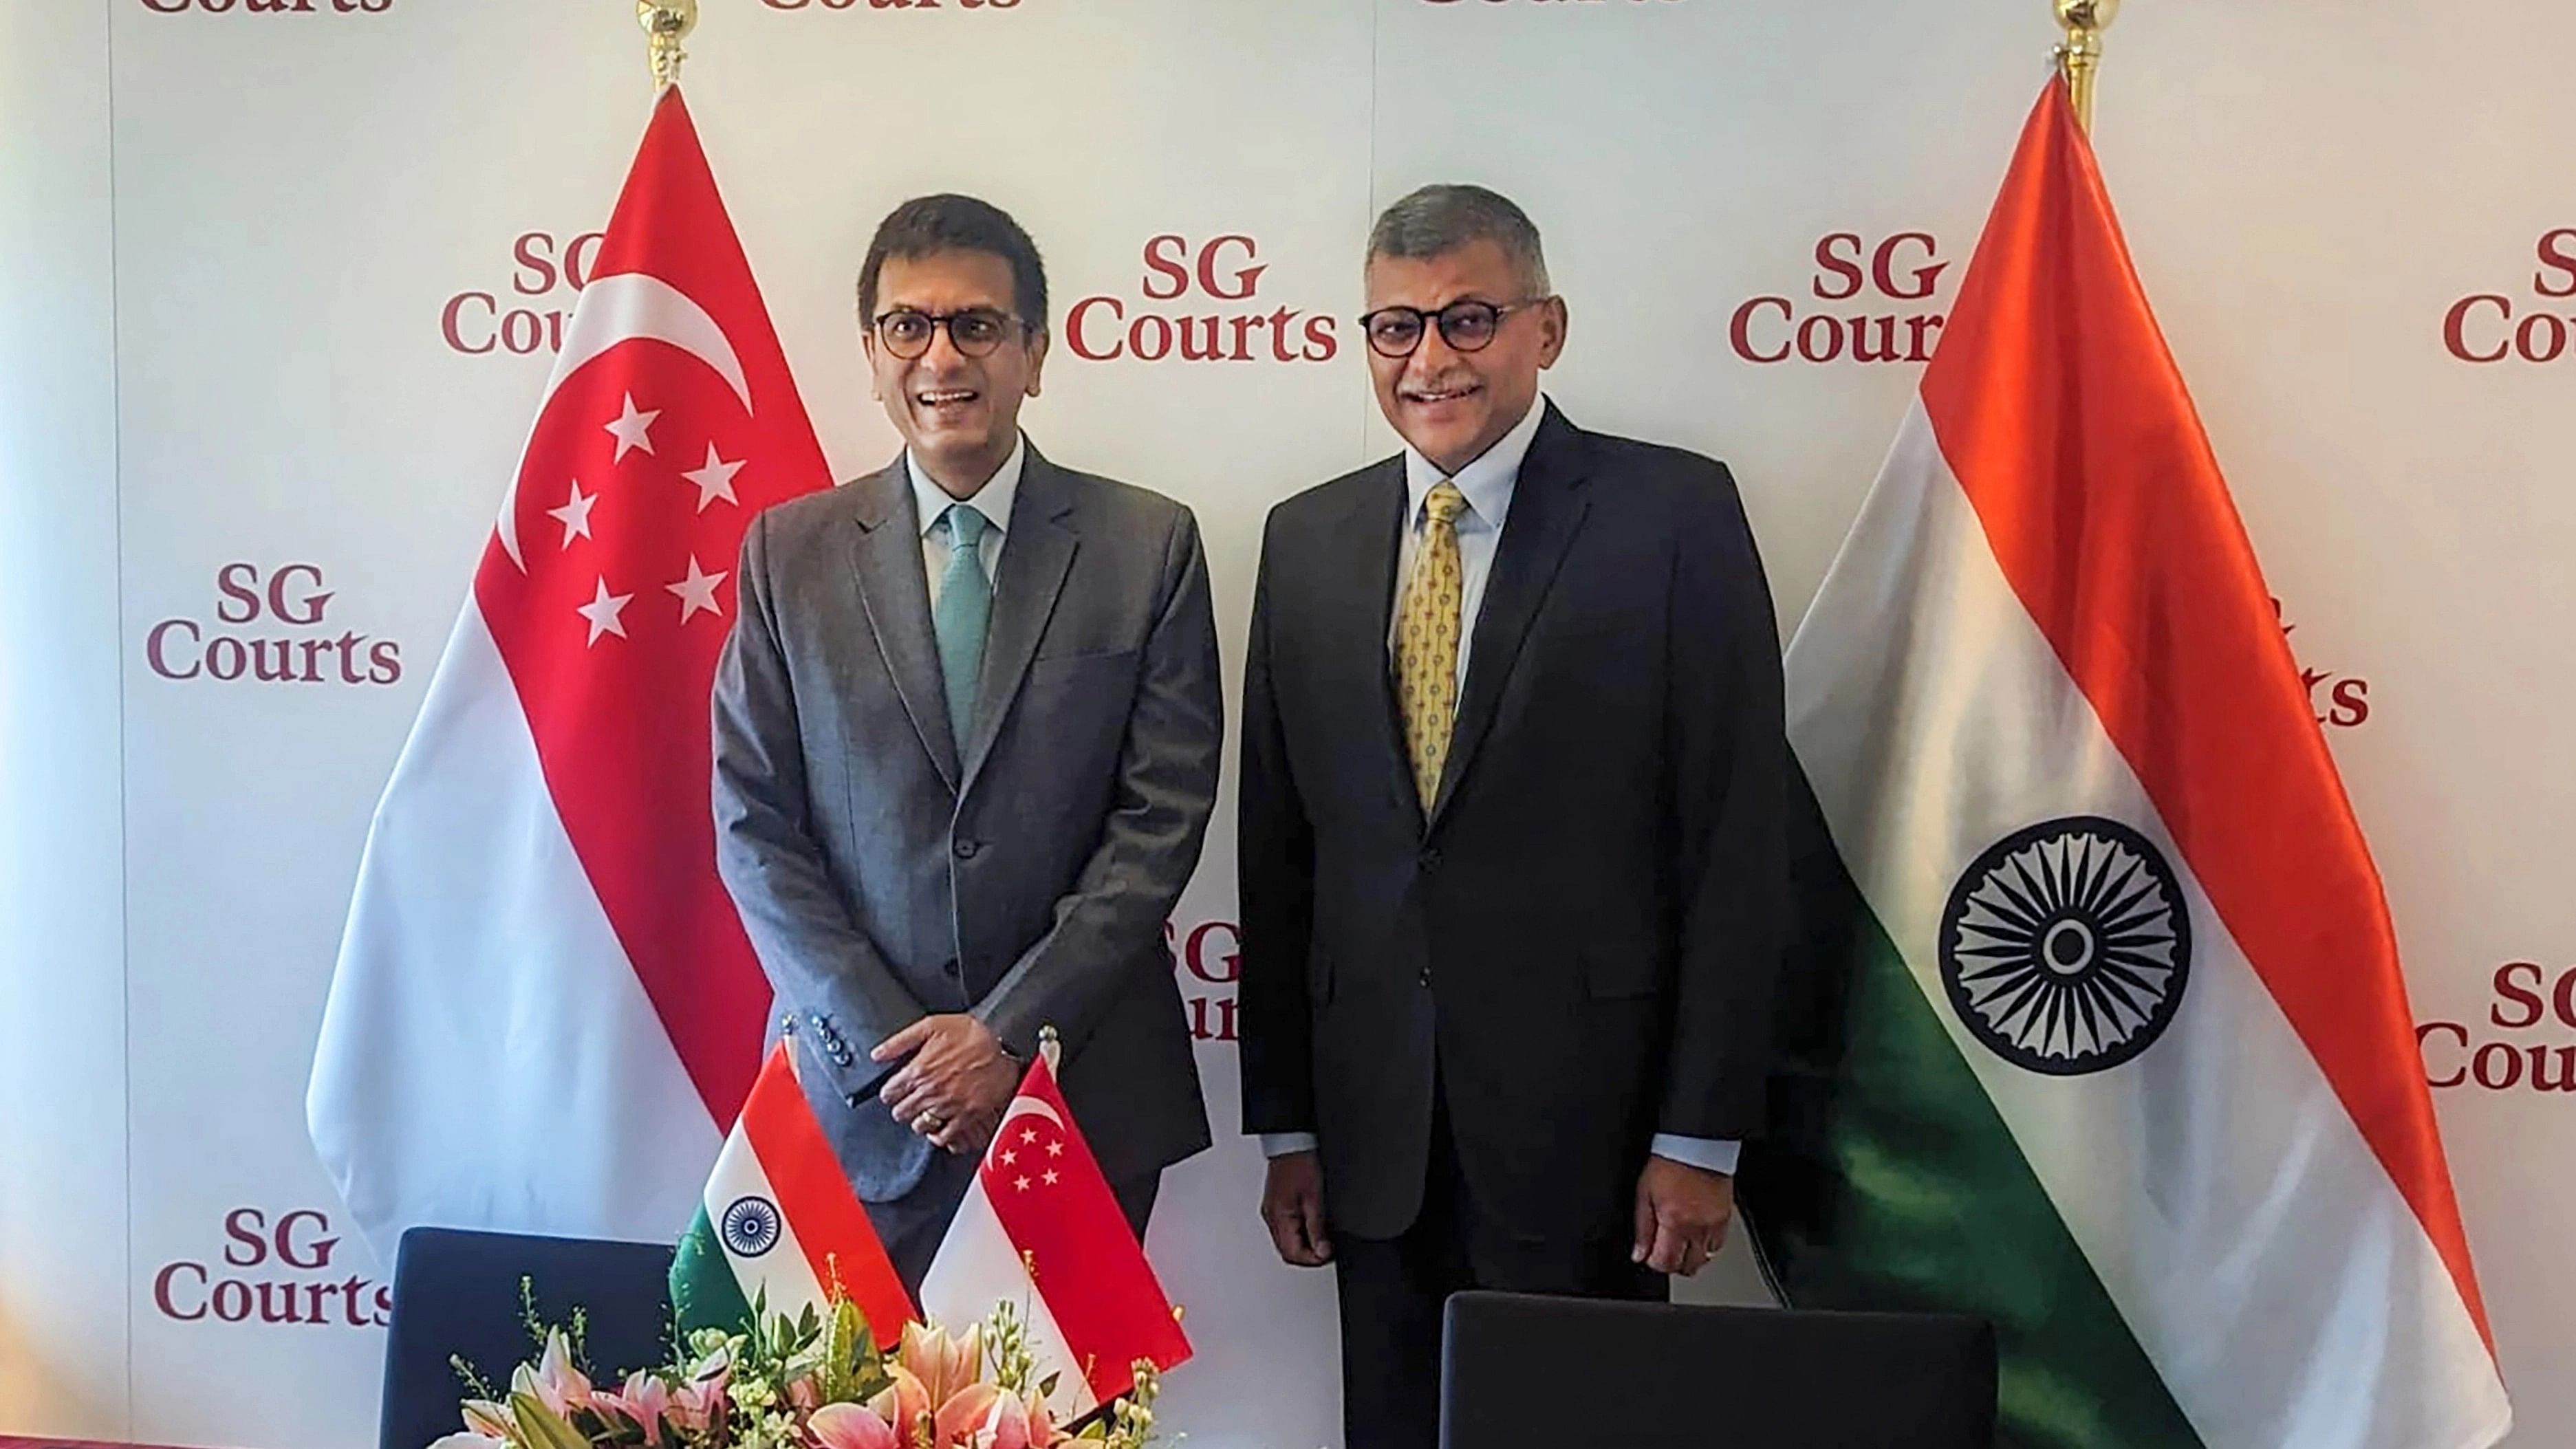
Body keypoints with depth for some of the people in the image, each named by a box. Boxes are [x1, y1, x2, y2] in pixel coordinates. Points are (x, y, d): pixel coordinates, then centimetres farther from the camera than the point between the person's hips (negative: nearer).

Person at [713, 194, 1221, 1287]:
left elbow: (1164, 812, -4)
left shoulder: (1149, 545, 0)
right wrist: (888, 1041, -8)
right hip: (858, 1091, 1)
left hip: (1086, 1092, 0)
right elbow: (755, 825, 1)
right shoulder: (789, 552, 4)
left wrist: (1011, 1032, -10)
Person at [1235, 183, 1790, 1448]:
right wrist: (1285, 1122, 8)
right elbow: (1279, 848, 9)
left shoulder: (1674, 514, -6)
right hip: (1375, 1125, 4)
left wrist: (1701, 1137, -10)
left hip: (1585, 1110, -4)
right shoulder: (1307, 540, 8)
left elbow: (1736, 838, -8)